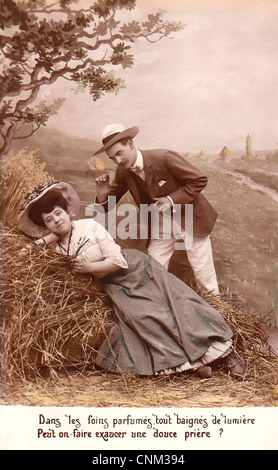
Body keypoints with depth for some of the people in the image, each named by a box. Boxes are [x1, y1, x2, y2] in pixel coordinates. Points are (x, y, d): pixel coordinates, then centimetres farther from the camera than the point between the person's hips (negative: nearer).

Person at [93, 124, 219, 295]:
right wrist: (102, 194, -23)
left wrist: (172, 200, -28)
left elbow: (200, 180, -20)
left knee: (203, 272, 6)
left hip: (191, 219, -4)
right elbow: (107, 207, 0)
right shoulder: (123, 173, -9)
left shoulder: (164, 158, -26)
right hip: (160, 224, 5)